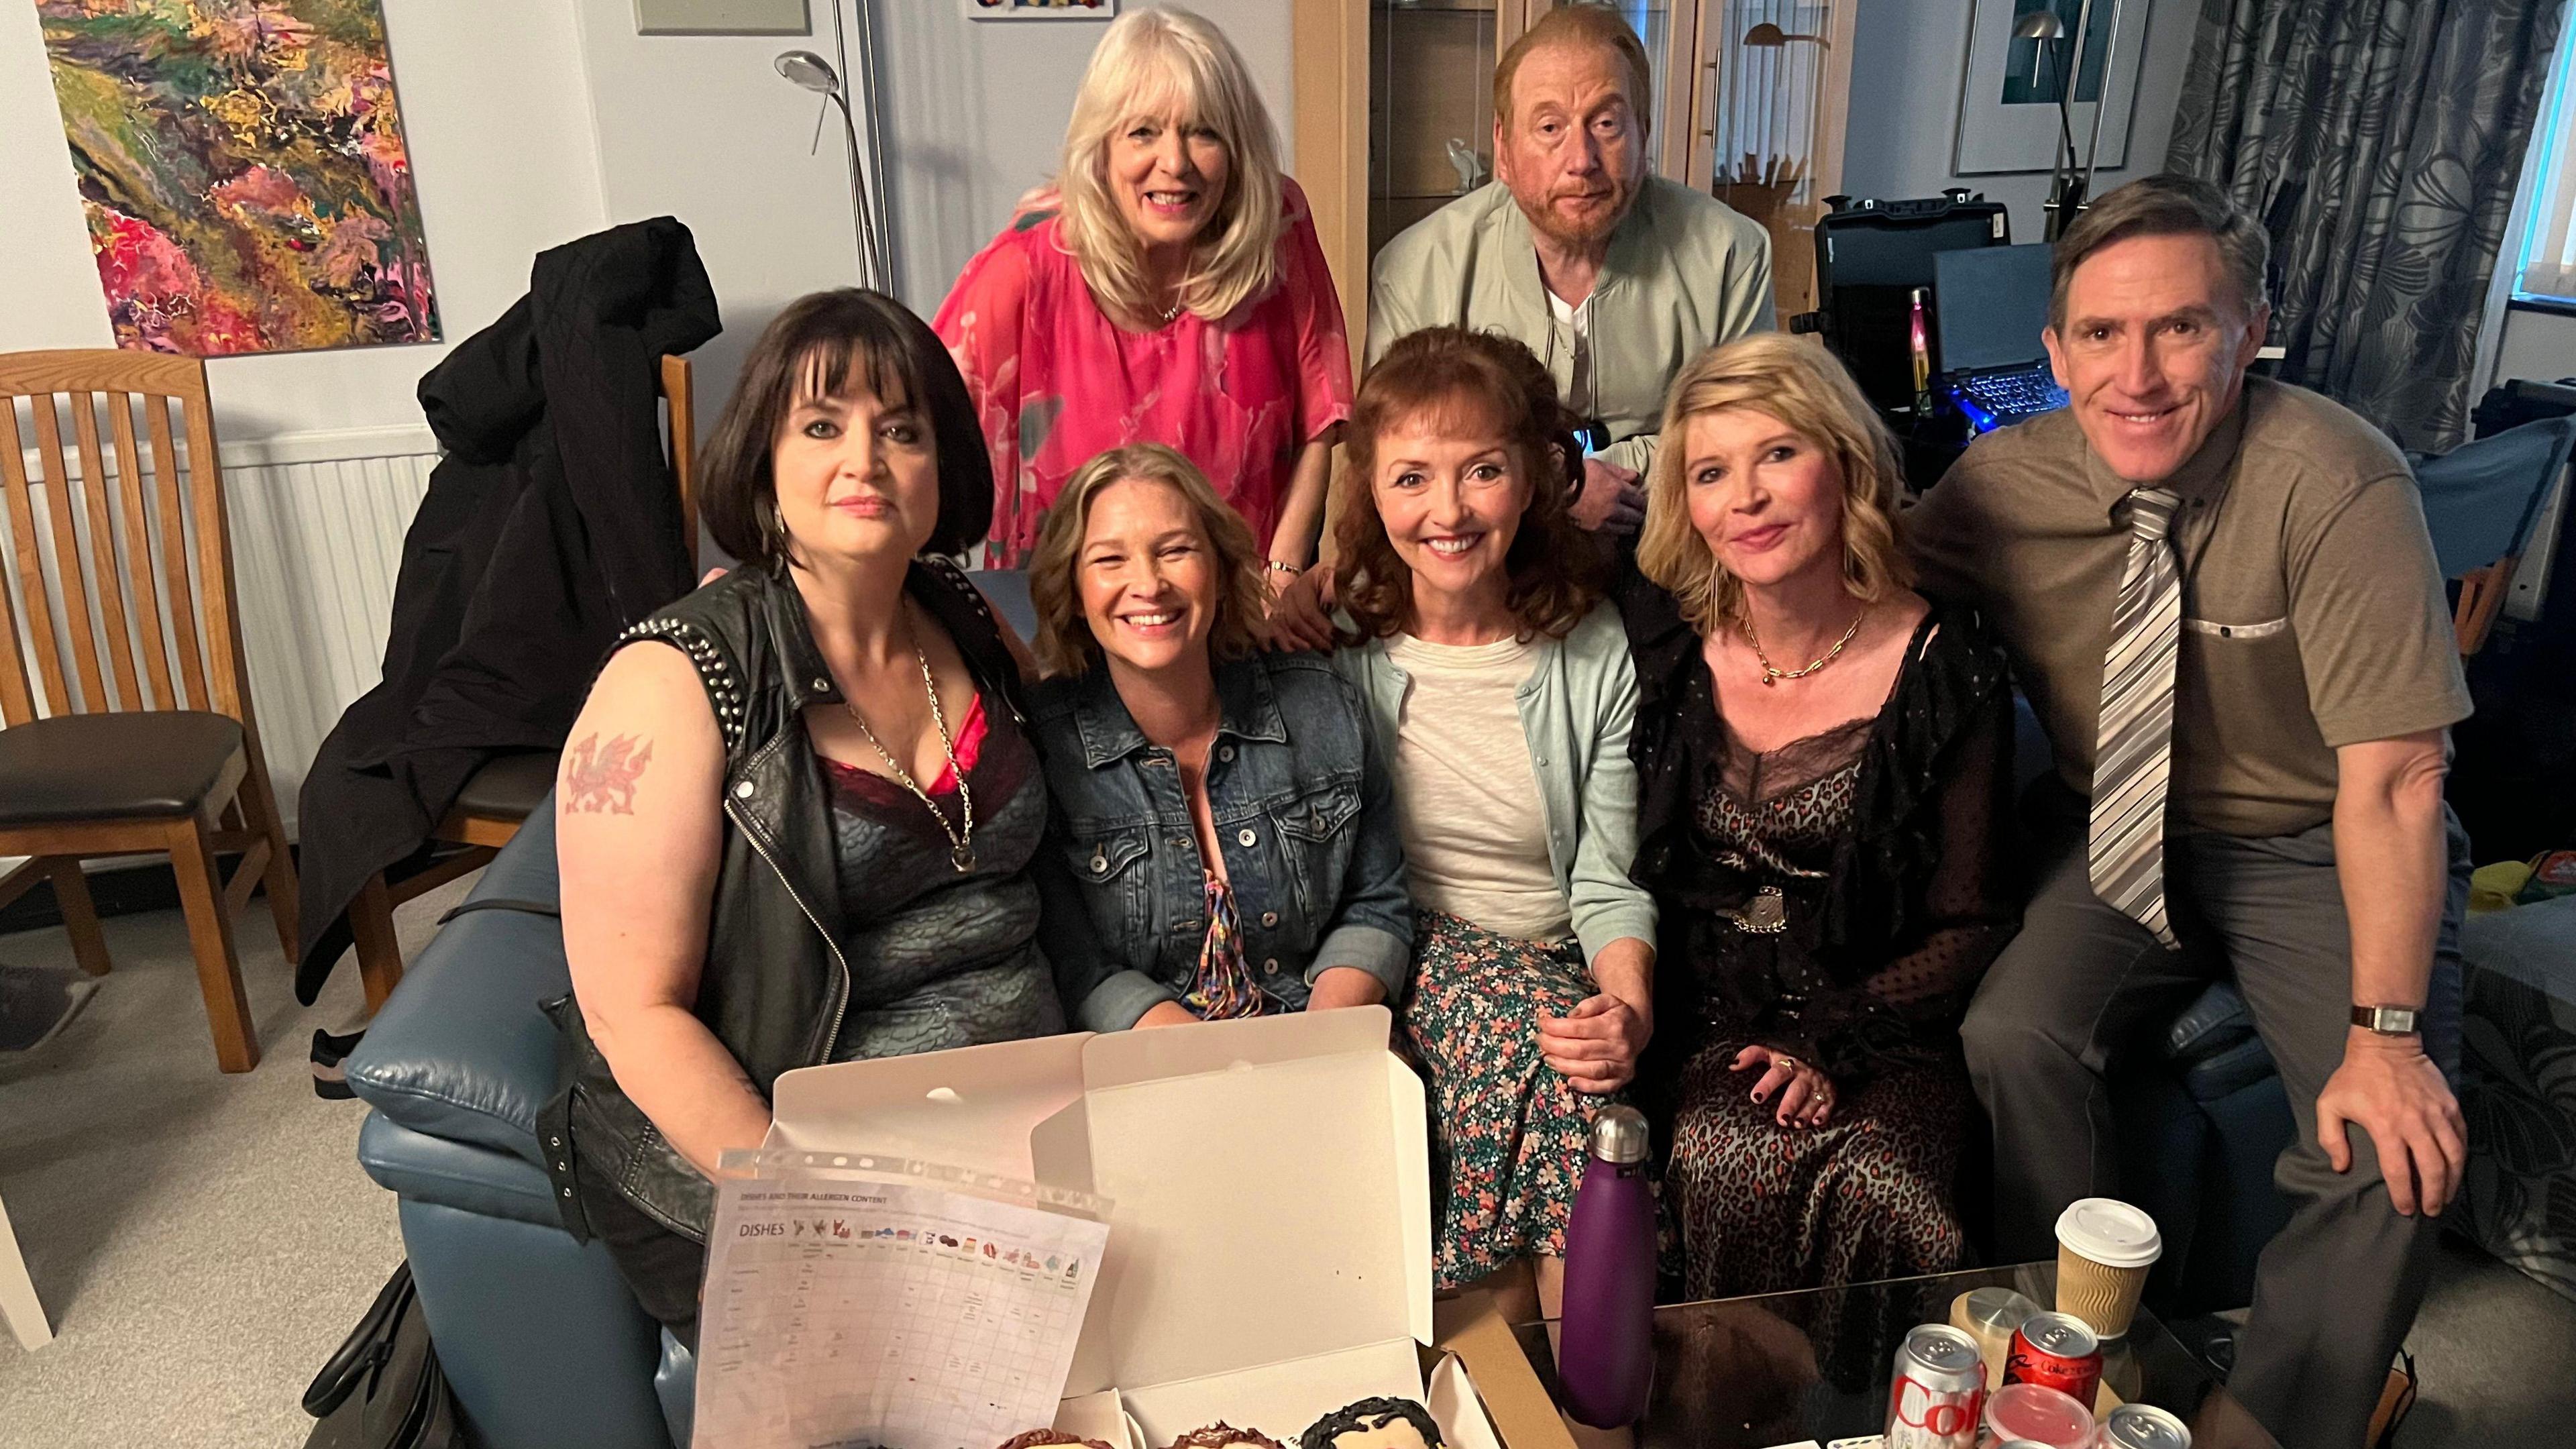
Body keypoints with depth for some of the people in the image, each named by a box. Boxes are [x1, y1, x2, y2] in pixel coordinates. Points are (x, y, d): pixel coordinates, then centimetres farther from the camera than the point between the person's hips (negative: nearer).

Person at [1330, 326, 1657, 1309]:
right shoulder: (1336, 644, -2)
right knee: (1525, 1023, -33)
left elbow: (1608, 884, 0)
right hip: (1398, 961, -1)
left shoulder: (1597, 651, 1)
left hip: (1556, 968, 2)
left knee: (1585, 1054, -32)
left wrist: (1630, 1009, -19)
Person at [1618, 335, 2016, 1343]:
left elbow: (1970, 923, -2)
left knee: (1873, 1181, -28)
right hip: (1699, 1023, 1)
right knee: (1735, 1163, -28)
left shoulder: (1944, 666, -5)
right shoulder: (1661, 637, -1)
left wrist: (1832, 1043, -13)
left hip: (1881, 1022, -1)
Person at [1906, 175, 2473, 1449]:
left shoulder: (2335, 481, -22)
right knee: (2013, 1036, -23)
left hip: (2313, 853, -2)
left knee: (2397, 1153, -20)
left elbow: (2391, 775, -23)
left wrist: (2386, 1030, -26)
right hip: (2111, 832, 2)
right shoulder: (2001, 484, -12)